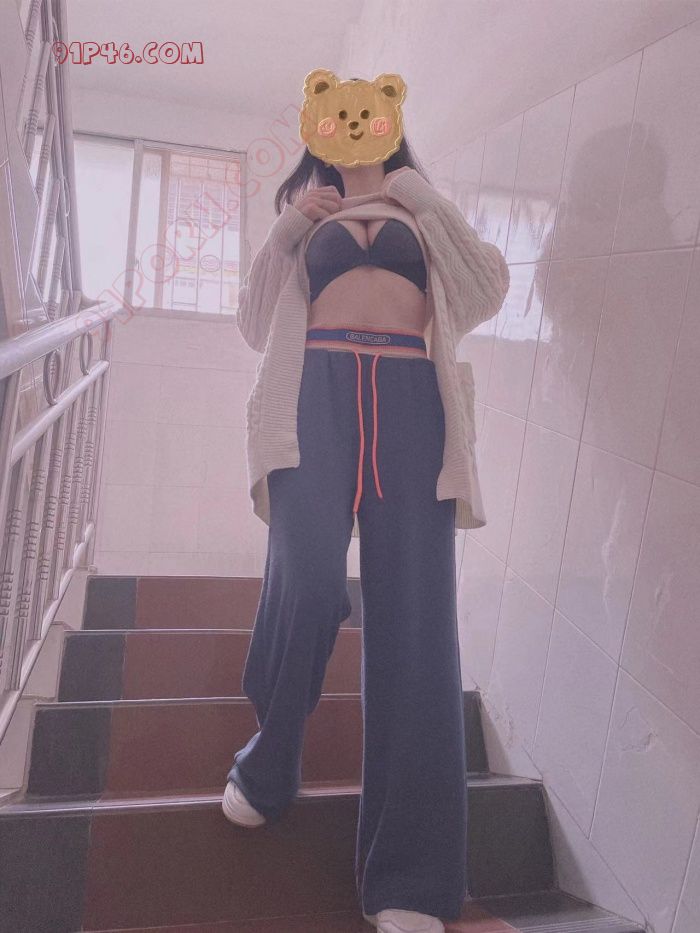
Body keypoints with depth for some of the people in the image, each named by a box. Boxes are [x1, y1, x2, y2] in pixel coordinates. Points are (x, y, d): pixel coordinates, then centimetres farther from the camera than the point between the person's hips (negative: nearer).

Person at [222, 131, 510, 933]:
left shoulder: (422, 213, 26)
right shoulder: (307, 212, 26)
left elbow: (487, 289, 9)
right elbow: (258, 323, 18)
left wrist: (428, 201, 9)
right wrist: (287, 231, 10)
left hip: (410, 396, 1)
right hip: (320, 389, 0)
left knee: (414, 611, -8)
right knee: (307, 578, -22)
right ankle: (267, 767, 8)